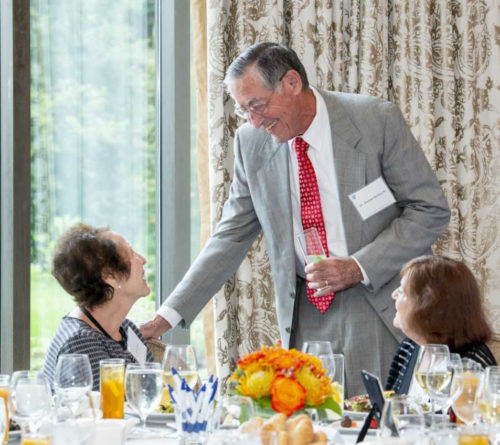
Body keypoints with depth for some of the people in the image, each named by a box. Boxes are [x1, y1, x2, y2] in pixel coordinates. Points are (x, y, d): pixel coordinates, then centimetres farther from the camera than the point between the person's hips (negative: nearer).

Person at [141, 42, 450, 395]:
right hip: (307, 313, 3)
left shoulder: (378, 121, -9)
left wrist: (358, 268, -17)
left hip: (382, 307, -3)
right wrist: (169, 315, 0)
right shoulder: (251, 142, 2)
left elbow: (430, 210, -6)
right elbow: (232, 236, 8)